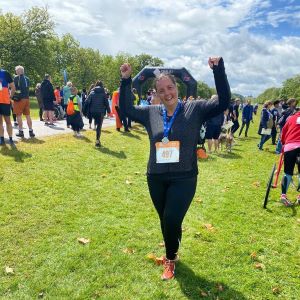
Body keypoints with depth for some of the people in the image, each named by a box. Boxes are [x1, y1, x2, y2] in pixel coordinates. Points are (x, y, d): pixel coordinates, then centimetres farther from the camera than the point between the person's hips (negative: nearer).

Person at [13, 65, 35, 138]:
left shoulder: (16, 78, -5)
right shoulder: (27, 78, 13)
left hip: (19, 99, -5)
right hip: (27, 98, 6)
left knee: (19, 115, 1)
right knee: (27, 115, 8)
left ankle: (21, 131, 2)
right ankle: (31, 131, 7)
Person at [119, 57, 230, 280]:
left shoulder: (195, 109, -4)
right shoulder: (151, 113, 3)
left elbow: (223, 102, -12)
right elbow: (127, 108, 11)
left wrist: (218, 69, -21)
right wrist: (126, 80, 0)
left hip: (184, 178, -3)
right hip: (156, 179, 4)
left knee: (172, 220, -9)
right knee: (165, 220, 17)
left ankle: (170, 259, 23)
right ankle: (172, 255, 45)